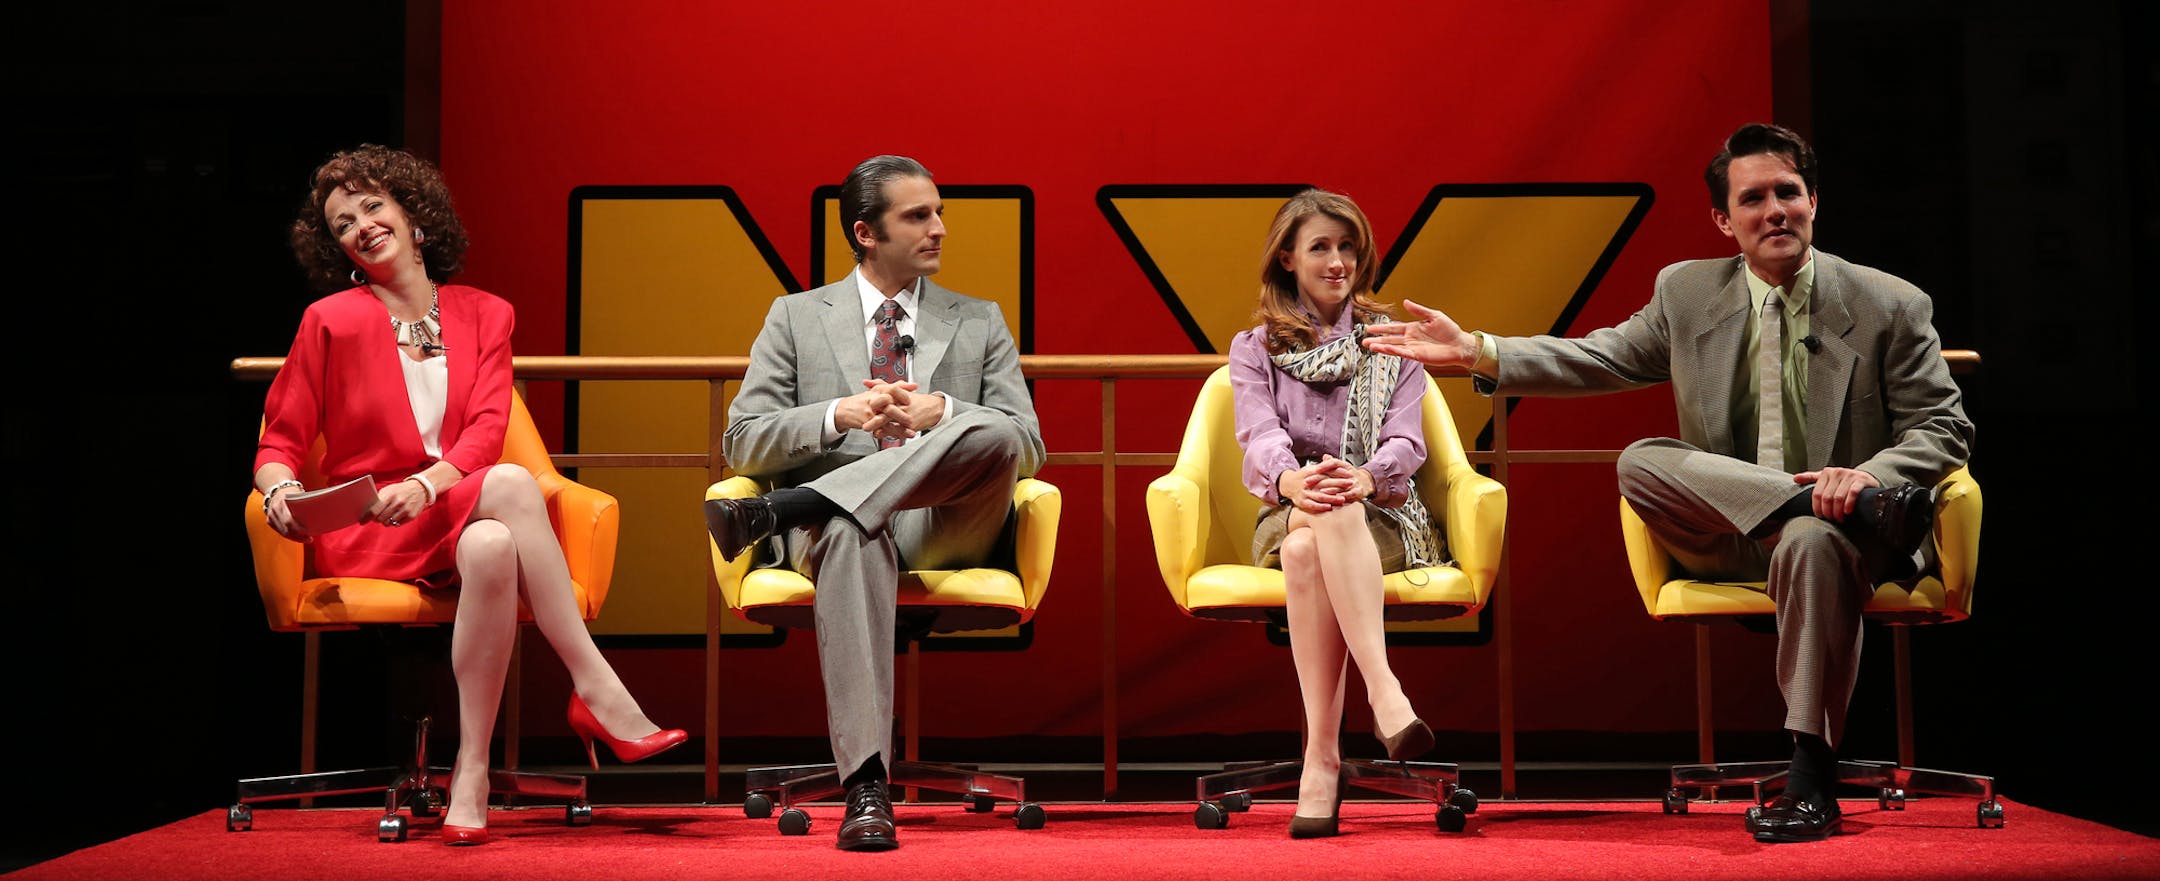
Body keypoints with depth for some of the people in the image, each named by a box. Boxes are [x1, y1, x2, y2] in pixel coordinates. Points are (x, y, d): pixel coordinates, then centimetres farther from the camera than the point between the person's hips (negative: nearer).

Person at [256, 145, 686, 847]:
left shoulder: (485, 315, 11)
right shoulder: (331, 321, 5)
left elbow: (487, 430, -1)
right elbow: (280, 442, 5)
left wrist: (426, 484, -20)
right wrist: (281, 491, -18)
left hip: (454, 515, 3)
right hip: (364, 536, -3)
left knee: (493, 547, -38)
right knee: (512, 484, -34)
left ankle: (472, 770, -33)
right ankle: (599, 694, -33)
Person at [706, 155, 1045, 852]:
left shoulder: (980, 323, 21)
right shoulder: (796, 317, 18)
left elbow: (1028, 446, 9)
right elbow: (742, 443, 8)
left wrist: (941, 412, -11)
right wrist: (840, 415, -10)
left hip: (943, 526, 1)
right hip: (834, 521, -1)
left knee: (993, 434, -32)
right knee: (852, 536, -41)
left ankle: (779, 511, -34)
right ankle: (866, 785, -47)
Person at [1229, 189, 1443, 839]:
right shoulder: (1254, 348, 15)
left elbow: (1406, 442, 0)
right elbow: (1260, 434, -5)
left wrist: (1362, 478, -26)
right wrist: (1292, 479, -31)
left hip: (1382, 521, -1)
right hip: (1287, 519, 1)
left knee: (1311, 547, -39)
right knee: (1306, 545, -39)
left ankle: (1322, 754, -50)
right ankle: (1384, 692, -50)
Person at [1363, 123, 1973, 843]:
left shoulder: (1891, 306, 1)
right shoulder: (1687, 292, 8)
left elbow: (1944, 426, 1)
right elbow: (1601, 359, 12)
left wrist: (1868, 472, -22)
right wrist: (1475, 352, -1)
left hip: (1827, 534, -3)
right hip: (1729, 542, 3)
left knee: (1814, 544, -40)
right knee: (1642, 461, -27)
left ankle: (1811, 778, -32)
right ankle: (1869, 509, -31)